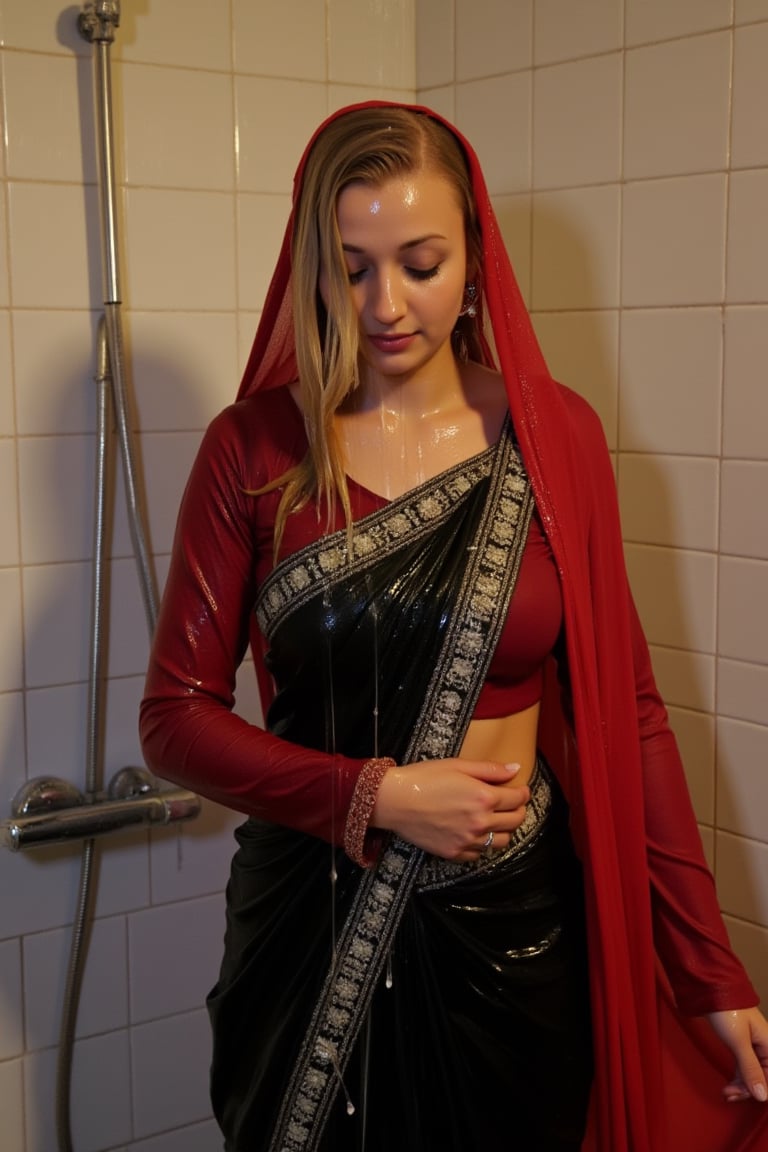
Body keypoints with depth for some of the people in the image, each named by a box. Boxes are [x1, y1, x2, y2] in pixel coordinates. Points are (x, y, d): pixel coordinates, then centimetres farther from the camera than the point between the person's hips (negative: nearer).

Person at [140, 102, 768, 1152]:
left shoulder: (555, 434, -4)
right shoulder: (254, 448, -5)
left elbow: (623, 709, -3)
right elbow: (175, 715, -5)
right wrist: (378, 799, -17)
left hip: (513, 916, 0)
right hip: (309, 916, 0)